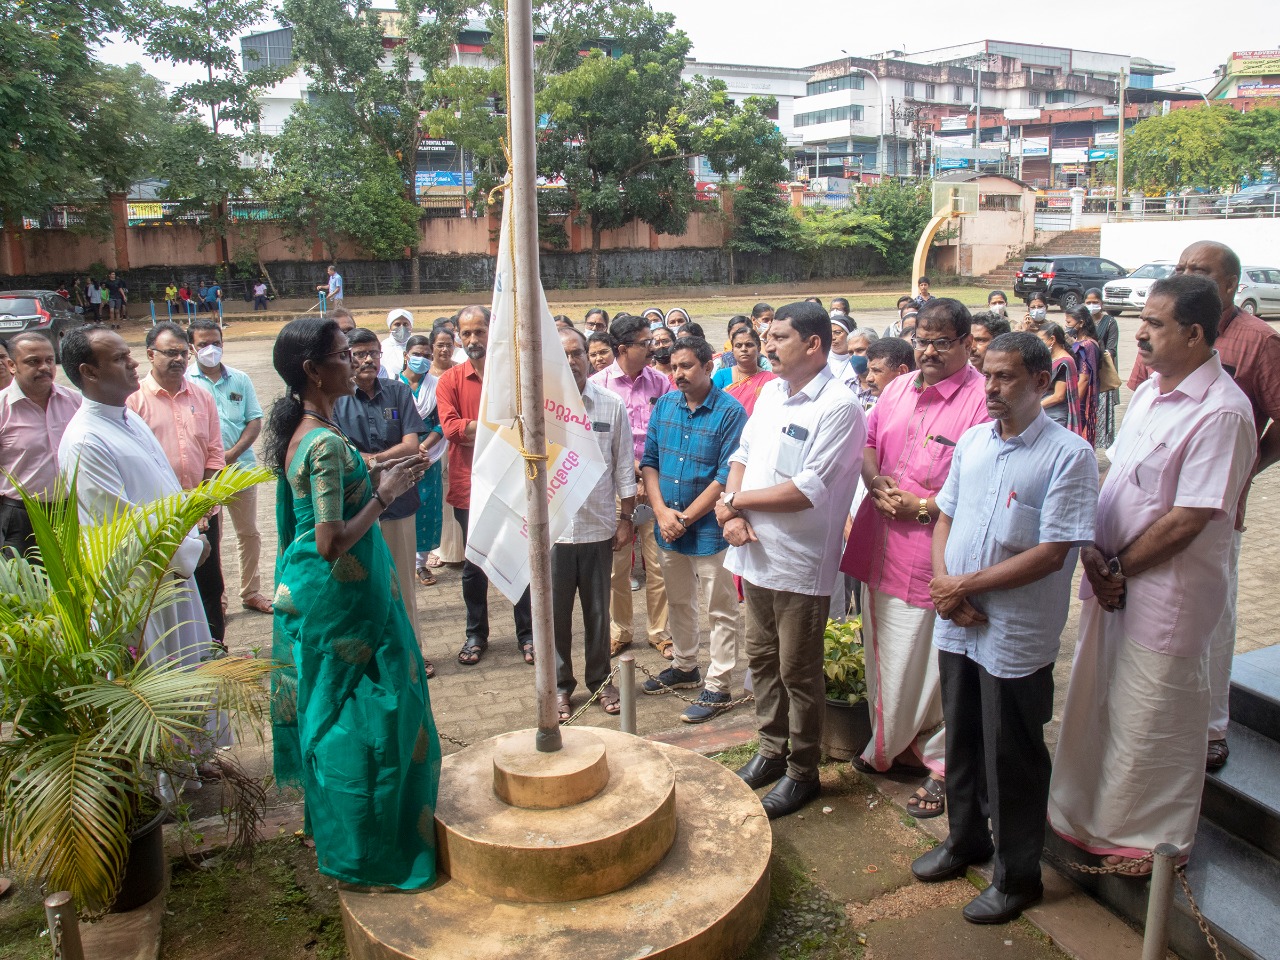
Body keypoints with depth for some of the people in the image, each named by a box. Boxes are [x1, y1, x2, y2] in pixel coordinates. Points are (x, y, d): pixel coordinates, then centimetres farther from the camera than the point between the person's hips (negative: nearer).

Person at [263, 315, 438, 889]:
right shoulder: (328, 443, -24)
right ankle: (366, 852, 18)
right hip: (340, 600, -10)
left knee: (329, 713, 21)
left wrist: (376, 480, 7)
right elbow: (332, 542, -27)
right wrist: (385, 494, -16)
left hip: (306, 591, 10)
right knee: (362, 717, 3)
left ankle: (332, 833, 39)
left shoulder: (296, 432, 6)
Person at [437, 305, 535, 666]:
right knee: (474, 565, 12)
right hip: (469, 485, 1)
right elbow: (450, 426, -12)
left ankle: (527, 634, 21)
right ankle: (476, 634, 27)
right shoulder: (450, 380, 1)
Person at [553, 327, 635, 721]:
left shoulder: (611, 405, 1)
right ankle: (560, 685, 26)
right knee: (556, 612, 10)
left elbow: (624, 466, 5)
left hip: (598, 526, 1)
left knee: (598, 610, 14)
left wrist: (626, 518, 5)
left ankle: (600, 678, 32)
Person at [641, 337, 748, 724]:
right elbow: (649, 461, 4)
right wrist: (661, 511, -10)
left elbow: (726, 477, -18)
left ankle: (718, 687, 16)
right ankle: (685, 667, 39)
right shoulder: (664, 405, 3)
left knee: (720, 610, 5)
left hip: (708, 528, -6)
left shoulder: (730, 412, -14)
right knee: (678, 602, 21)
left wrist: (684, 518, -16)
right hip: (669, 526, 6)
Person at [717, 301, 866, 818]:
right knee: (761, 659, 19)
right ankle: (771, 749, 37)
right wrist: (732, 513, -6)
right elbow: (742, 456, 12)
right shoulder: (770, 392, 9)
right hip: (755, 553, 7)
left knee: (798, 672, 7)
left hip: (800, 562, -7)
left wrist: (736, 500, -12)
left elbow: (807, 490, -23)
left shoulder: (838, 407, -17)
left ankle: (802, 772, 24)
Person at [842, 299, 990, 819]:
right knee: (884, 655, 20)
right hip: (882, 550, 7)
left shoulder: (982, 400, -13)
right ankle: (887, 746, 40)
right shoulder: (898, 389, 10)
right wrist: (876, 483, -1)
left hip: (936, 556, -7)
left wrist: (923, 507, -19)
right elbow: (868, 443, 19)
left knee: (936, 667, 6)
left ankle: (941, 766, 25)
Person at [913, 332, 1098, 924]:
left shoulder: (1069, 455, -14)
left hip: (1017, 635, -6)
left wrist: (966, 585, -16)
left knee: (1012, 758, 8)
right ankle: (965, 839, 42)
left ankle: (1017, 876, 27)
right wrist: (942, 580, -5)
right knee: (960, 739, 21)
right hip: (957, 624, 6)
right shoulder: (971, 440, 6)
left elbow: (1052, 553, -19)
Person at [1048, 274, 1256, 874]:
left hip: (1167, 594, -8)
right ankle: (1094, 817, 39)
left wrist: (1118, 566, -12)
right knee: (1097, 703, 19)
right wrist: (1092, 550, -4)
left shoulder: (1221, 412, -20)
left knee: (1153, 719, 8)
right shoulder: (1149, 393, 8)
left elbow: (1187, 520, -22)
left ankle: (1154, 837, 29)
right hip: (1112, 583, 8)